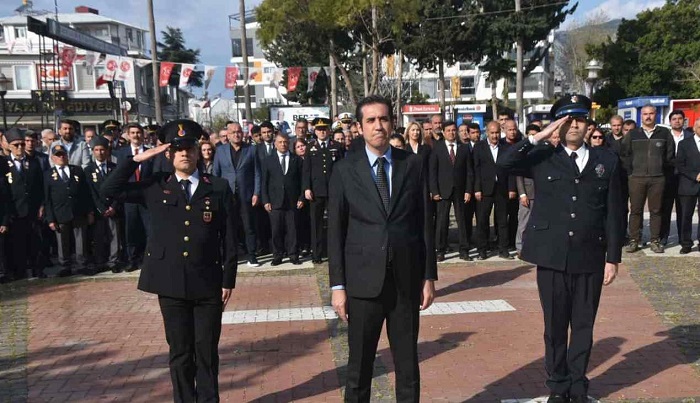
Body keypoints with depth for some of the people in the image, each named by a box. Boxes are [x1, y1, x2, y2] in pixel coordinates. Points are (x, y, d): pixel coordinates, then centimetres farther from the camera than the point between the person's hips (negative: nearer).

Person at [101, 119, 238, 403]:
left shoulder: (219, 188, 2)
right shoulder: (156, 187, 5)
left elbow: (229, 238, 1)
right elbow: (109, 190, 1)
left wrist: (228, 280, -2)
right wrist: (137, 159, -5)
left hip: (208, 284, -1)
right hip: (170, 284, 1)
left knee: (207, 351, 8)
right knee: (180, 352, 11)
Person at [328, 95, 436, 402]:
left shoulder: (413, 164, 3)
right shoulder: (345, 170, 0)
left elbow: (424, 223, 4)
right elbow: (335, 232, -1)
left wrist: (429, 276, 3)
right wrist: (338, 285, -4)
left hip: (407, 280, 1)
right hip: (363, 281, -1)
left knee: (408, 364, 13)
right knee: (359, 365, 10)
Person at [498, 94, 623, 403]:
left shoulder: (606, 160, 6)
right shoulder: (543, 158, 2)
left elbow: (614, 213, 5)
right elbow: (504, 164, -14)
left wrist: (613, 258, 2)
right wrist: (538, 137, -14)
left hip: (590, 258, 1)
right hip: (552, 256, -1)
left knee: (583, 326, 12)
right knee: (555, 325, 10)